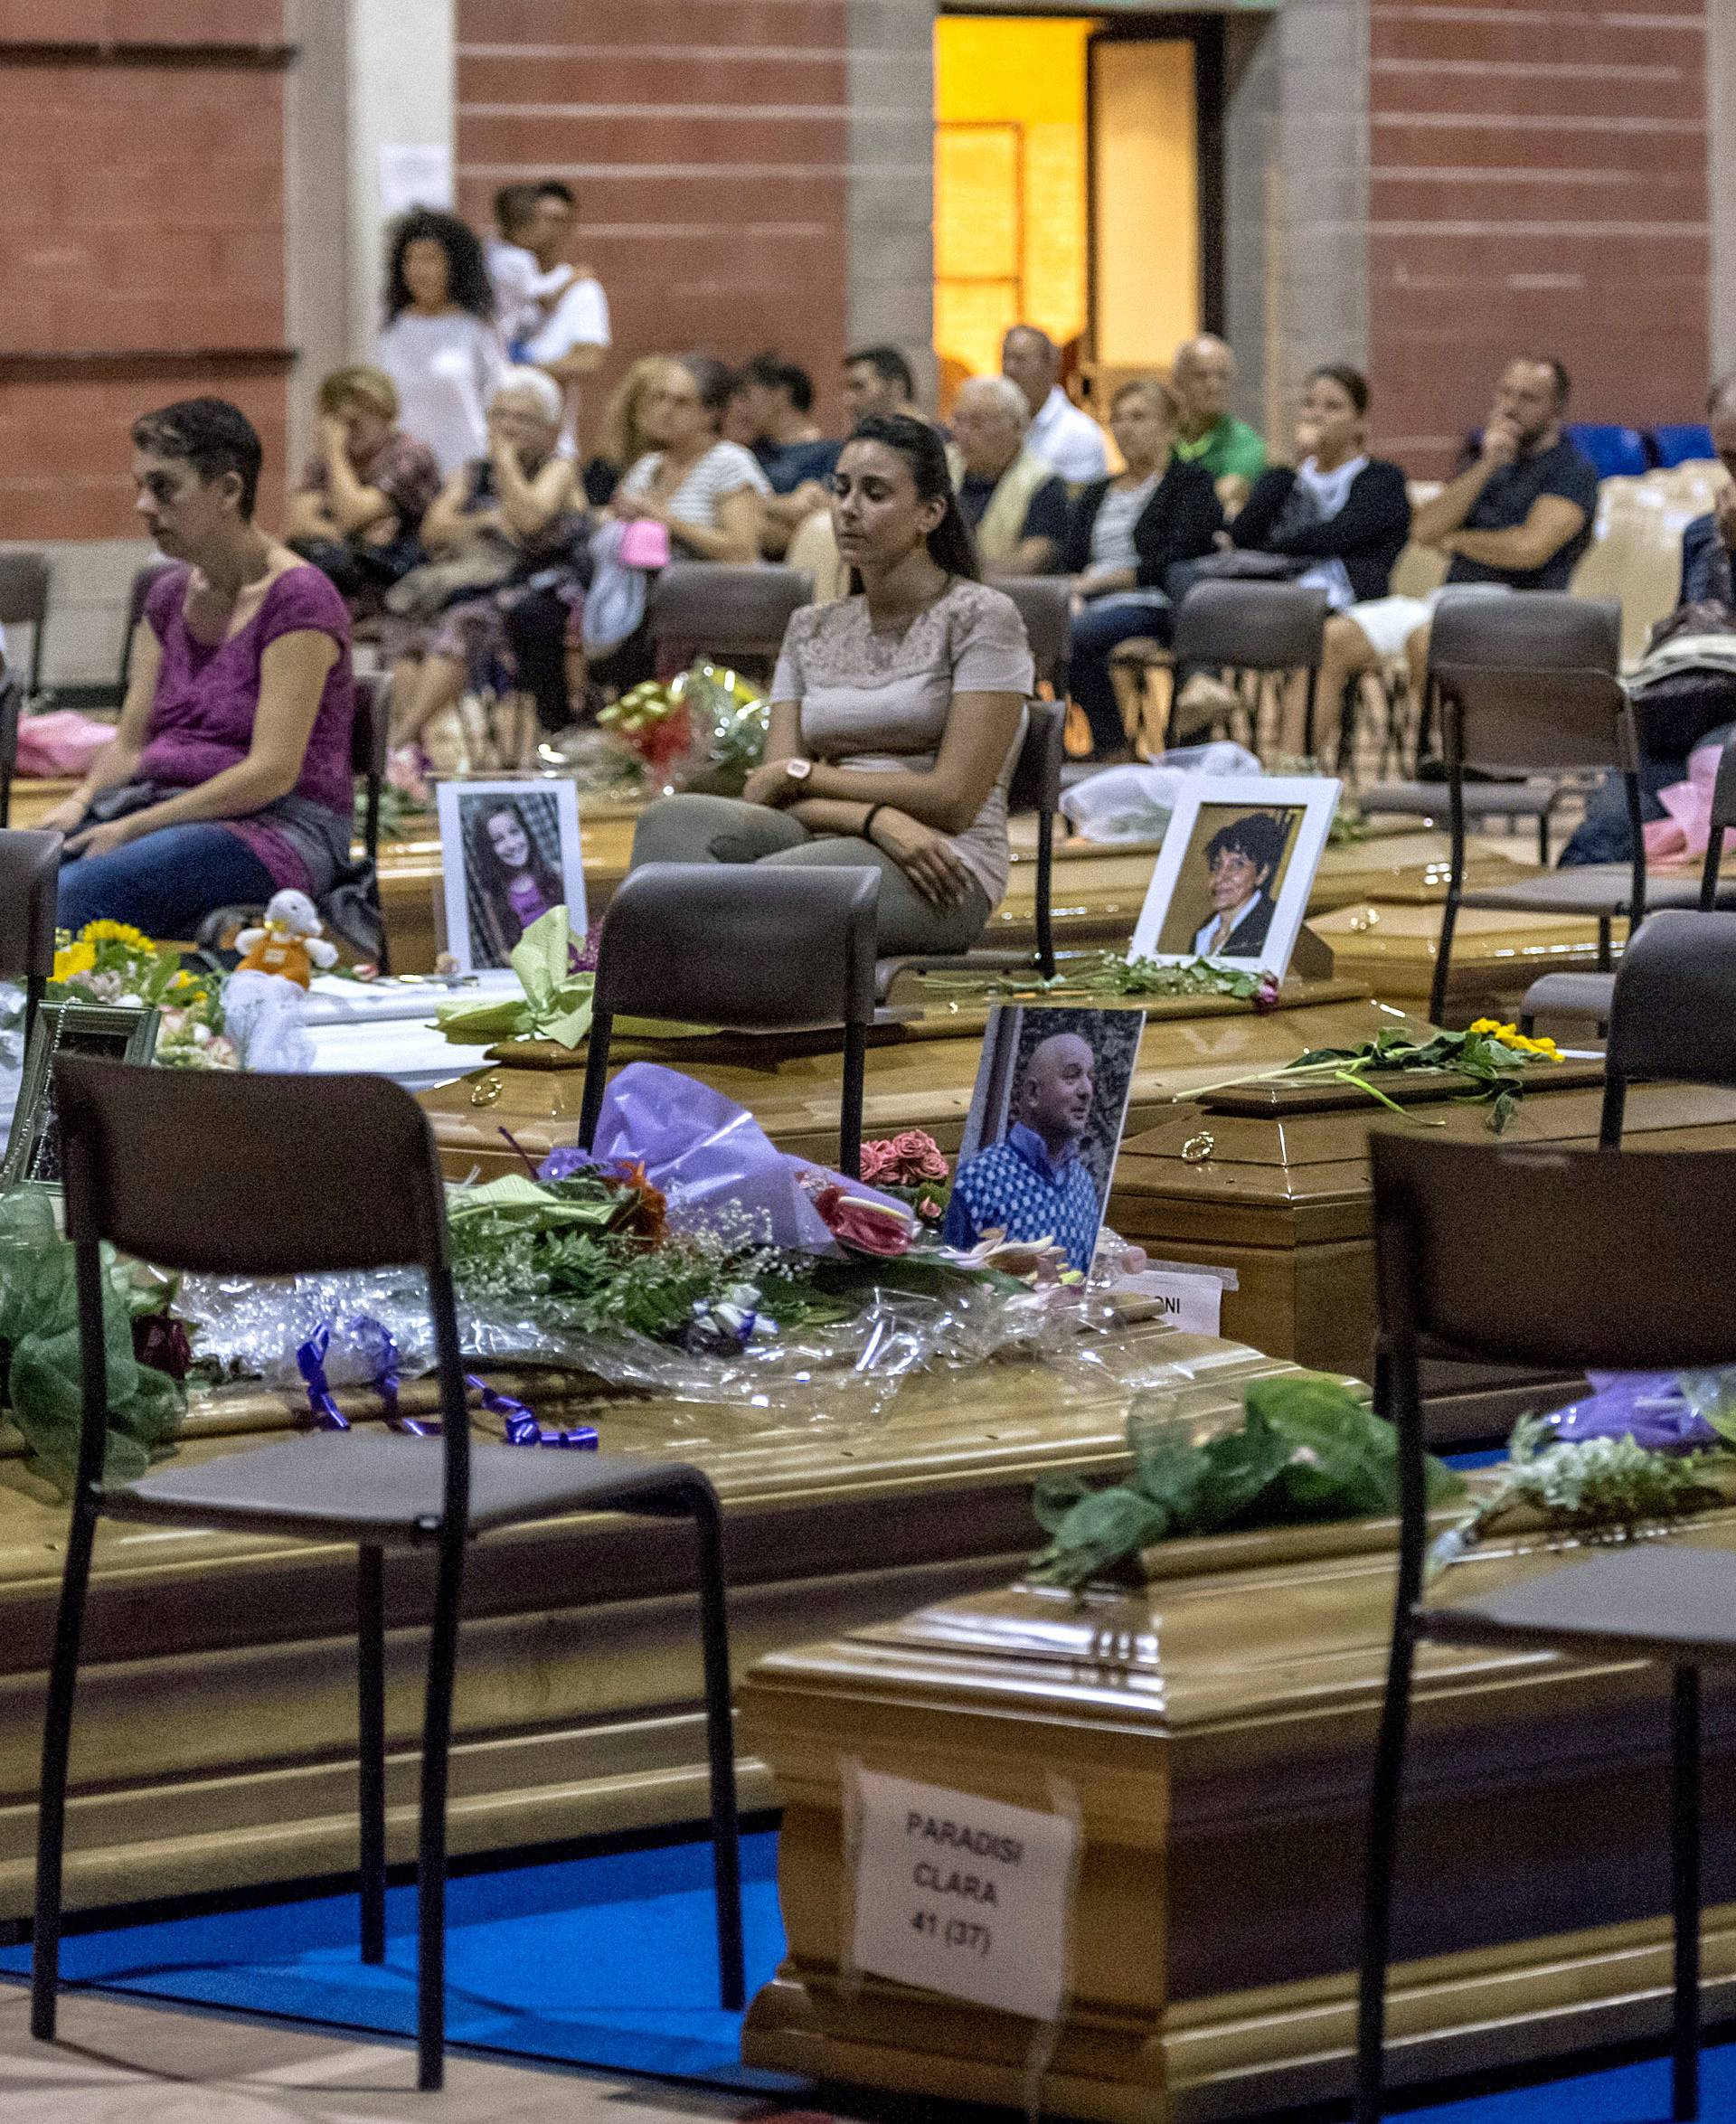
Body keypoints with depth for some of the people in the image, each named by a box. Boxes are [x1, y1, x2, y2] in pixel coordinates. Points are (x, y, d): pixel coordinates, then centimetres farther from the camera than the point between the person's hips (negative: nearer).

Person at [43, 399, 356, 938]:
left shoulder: (298, 599, -10)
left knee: (72, 895, -34)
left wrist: (131, 827, -19)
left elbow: (273, 771, -16)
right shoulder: (170, 595, 15)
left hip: (276, 826, -7)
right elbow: (130, 743, 14)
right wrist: (81, 802, -8)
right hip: (164, 807, 7)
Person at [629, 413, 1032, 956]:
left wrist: (801, 773, 0)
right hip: (825, 847, 5)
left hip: (944, 869, -5)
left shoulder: (981, 617, 2)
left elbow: (953, 801, -6)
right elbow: (772, 795, 8)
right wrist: (875, 817, -13)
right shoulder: (811, 630, 19)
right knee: (673, 822, -28)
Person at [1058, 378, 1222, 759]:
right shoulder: (1096, 494, 28)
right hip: (1092, 607, 5)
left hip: (1151, 604, -5)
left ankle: (1111, 750, -30)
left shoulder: (1192, 482, 9)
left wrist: (1103, 580, -10)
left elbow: (1179, 558, -6)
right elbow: (1070, 561, 17)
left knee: (1079, 635, -37)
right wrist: (1072, 595, -8)